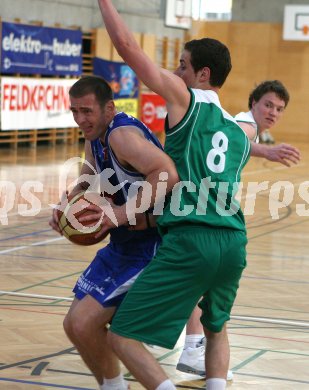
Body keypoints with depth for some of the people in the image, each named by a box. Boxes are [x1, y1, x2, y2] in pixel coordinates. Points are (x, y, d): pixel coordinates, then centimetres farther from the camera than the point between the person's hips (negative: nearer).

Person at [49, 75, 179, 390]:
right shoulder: (95, 138, 7)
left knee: (84, 324, -17)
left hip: (149, 248, -10)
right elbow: (86, 185, 19)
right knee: (74, 325, 13)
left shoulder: (123, 134, -23)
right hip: (122, 245, 10)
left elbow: (168, 175, -38)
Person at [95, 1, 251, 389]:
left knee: (123, 337, -1)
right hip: (233, 242, 7)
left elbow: (126, 45, 0)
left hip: (189, 241, -7)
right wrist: (125, 212, 21)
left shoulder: (186, 98, 3)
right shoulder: (239, 134, 22)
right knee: (216, 329, 32)